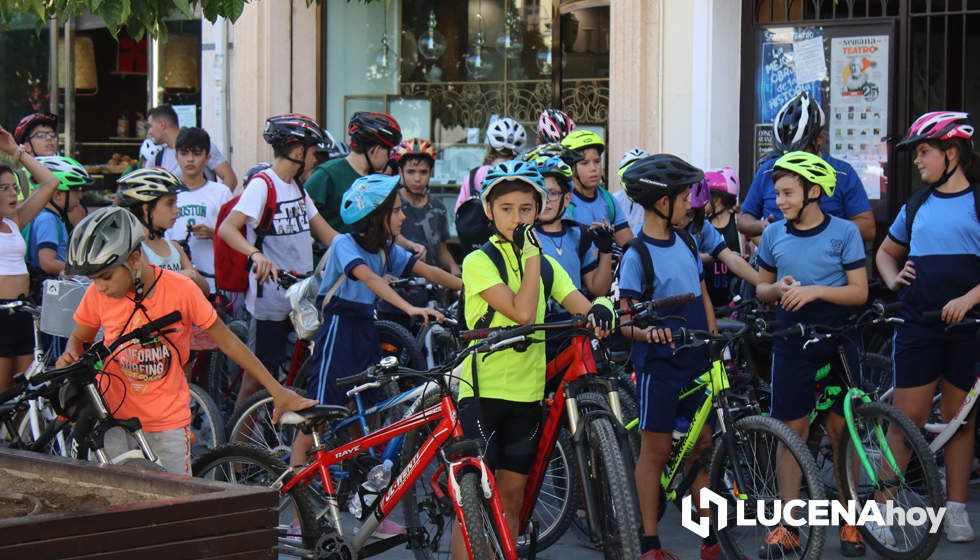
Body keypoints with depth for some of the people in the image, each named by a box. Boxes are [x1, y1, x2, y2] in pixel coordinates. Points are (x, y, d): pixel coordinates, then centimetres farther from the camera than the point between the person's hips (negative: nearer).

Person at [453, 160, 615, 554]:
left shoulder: (546, 264, 13)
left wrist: (599, 309, -22)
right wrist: (531, 253, -16)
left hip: (527, 392, 6)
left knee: (511, 497, 9)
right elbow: (522, 312, -19)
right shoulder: (478, 262, -7)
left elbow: (581, 305, 0)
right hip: (483, 389, -6)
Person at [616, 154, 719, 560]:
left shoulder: (685, 242, 8)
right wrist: (648, 332, -34)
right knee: (655, 450, 0)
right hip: (658, 363, -6)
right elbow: (624, 319, -14)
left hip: (695, 361, 6)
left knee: (701, 446, 9)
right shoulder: (637, 255, -12)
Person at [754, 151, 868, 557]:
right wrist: (777, 288, -8)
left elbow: (859, 292, -7)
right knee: (792, 430, 2)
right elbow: (761, 287, 15)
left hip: (837, 341, -2)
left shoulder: (844, 232, -4)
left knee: (840, 429, 2)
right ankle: (788, 525, 5)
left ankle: (848, 522, 11)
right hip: (792, 343, 2)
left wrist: (816, 290, -20)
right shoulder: (774, 235, 5)